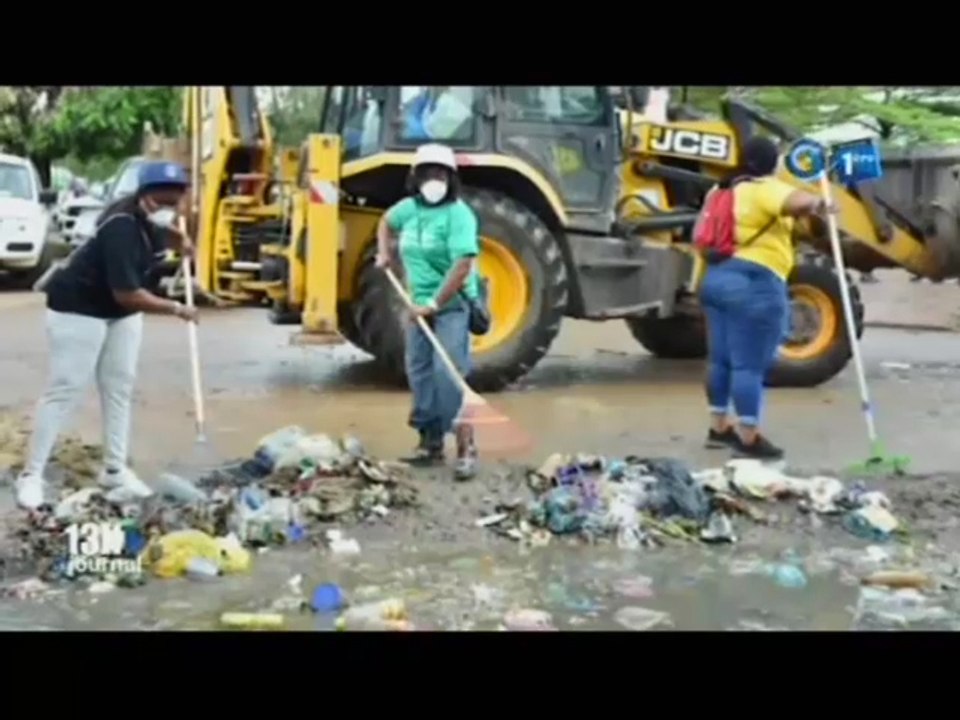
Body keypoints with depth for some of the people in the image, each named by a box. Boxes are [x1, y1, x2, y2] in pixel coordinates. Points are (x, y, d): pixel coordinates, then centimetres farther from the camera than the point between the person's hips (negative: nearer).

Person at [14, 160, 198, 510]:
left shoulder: (148, 216, -6)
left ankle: (115, 469, 17)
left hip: (121, 309, 9)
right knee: (65, 389, -8)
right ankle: (31, 474, -2)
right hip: (79, 307, -9)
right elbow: (127, 294, -34)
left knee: (119, 386, 9)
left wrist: (178, 240, 6)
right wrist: (176, 309, -24)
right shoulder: (121, 228, -33)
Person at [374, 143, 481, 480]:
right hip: (419, 305, 8)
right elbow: (386, 222, 30)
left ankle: (466, 448, -14)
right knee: (420, 373, 10)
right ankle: (431, 443, 21)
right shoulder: (410, 208, 5)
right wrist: (385, 253, 14)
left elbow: (461, 267, -25)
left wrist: (434, 304, -24)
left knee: (449, 374, -16)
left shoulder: (458, 214, -17)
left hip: (452, 305, -7)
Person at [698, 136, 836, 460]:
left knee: (721, 357, 15)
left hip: (716, 277, 9)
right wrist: (819, 205, -10)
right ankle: (748, 438, -2)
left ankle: (719, 427, 24)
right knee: (750, 364, -5)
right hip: (754, 284, -9)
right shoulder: (765, 189, -9)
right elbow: (799, 202, -27)